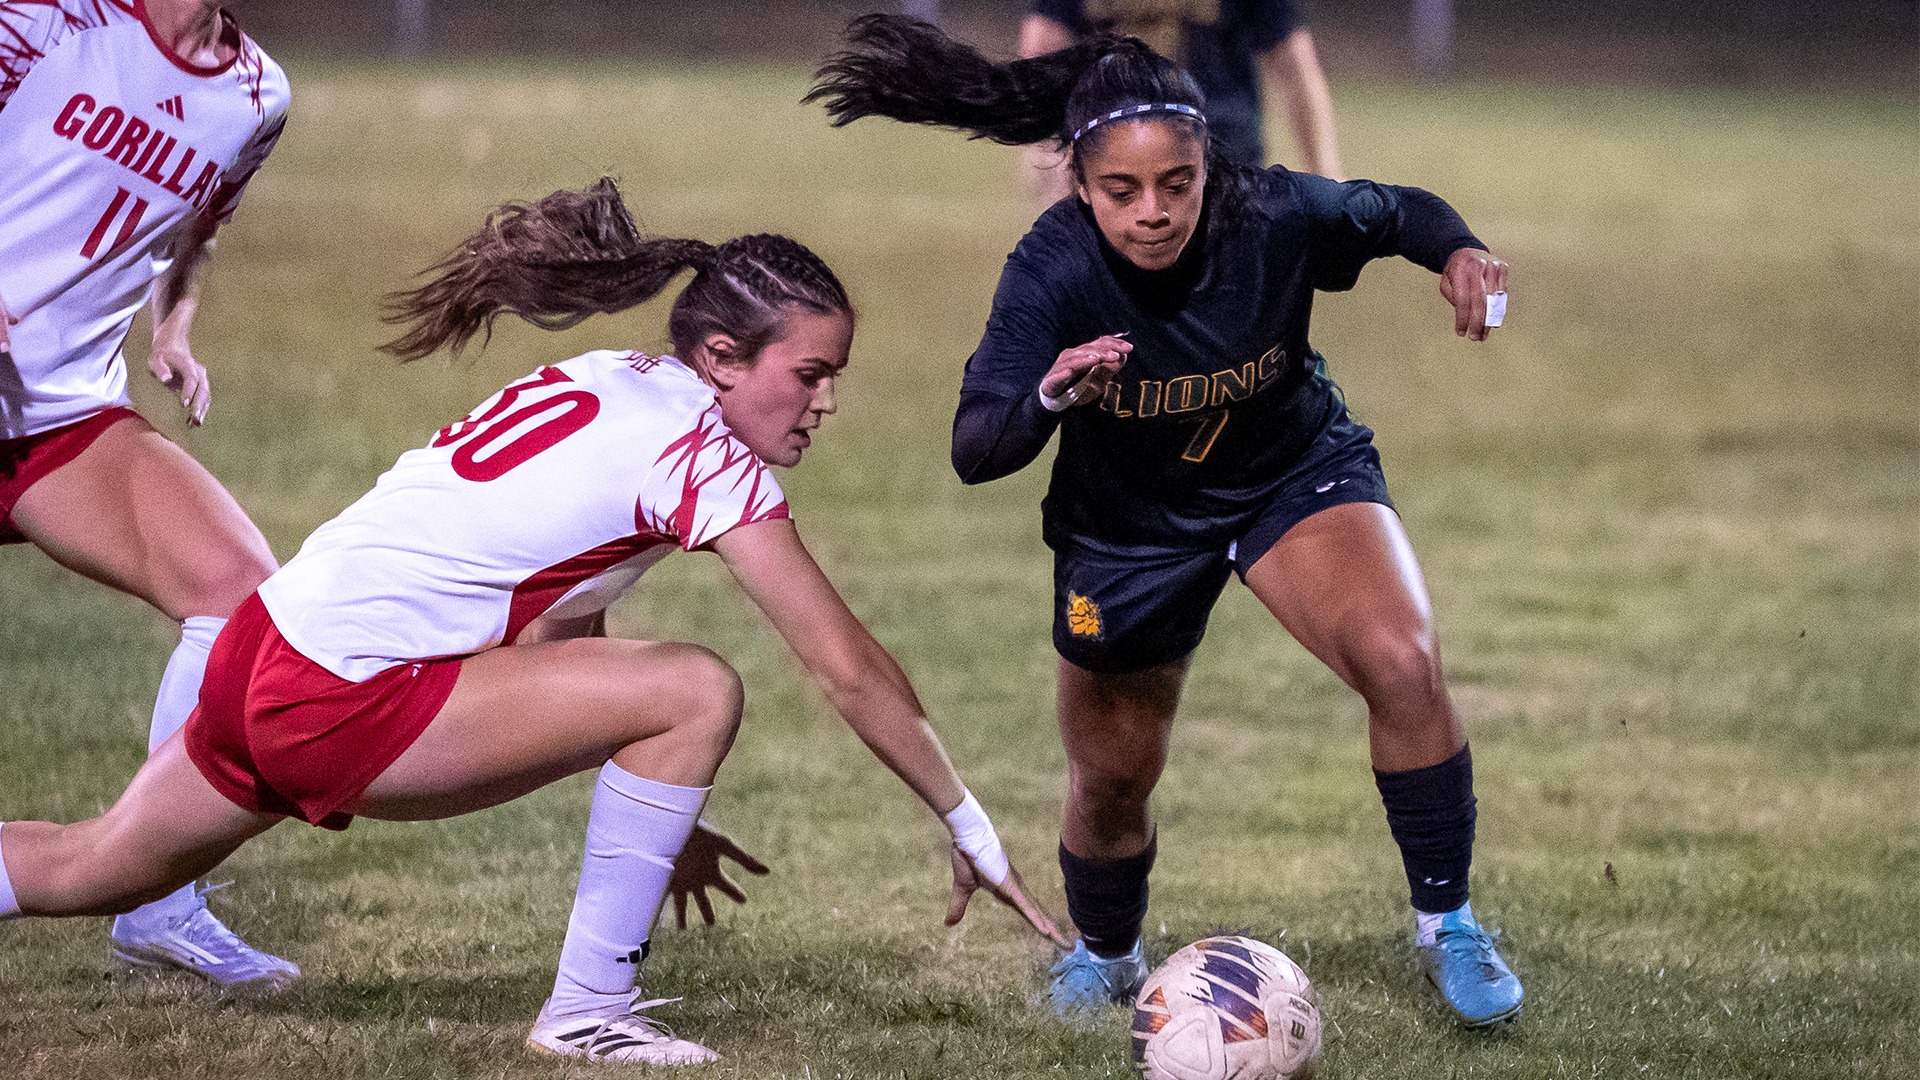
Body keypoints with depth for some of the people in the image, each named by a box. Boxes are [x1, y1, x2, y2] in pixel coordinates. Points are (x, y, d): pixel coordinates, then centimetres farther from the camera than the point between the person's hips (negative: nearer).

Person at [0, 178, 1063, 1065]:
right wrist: (969, 829, -2)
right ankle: (587, 1011, -5)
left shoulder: (607, 383, 13)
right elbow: (849, 670, -10)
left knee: (93, 868, 30)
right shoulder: (706, 454, -12)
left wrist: (653, 814, 24)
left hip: (263, 659, 10)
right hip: (342, 705, -10)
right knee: (697, 690, -12)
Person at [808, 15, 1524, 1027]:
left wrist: (1457, 251, -29)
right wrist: (1047, 396, -57)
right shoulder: (1053, 271, -31)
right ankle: (1104, 953, 46)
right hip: (1128, 520, 0)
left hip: (1295, 472, 0)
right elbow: (973, 449, -36)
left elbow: (1394, 212, -7)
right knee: (1111, 777, 12)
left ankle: (1444, 924, -5)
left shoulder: (1272, 216, -29)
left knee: (1401, 662, -25)